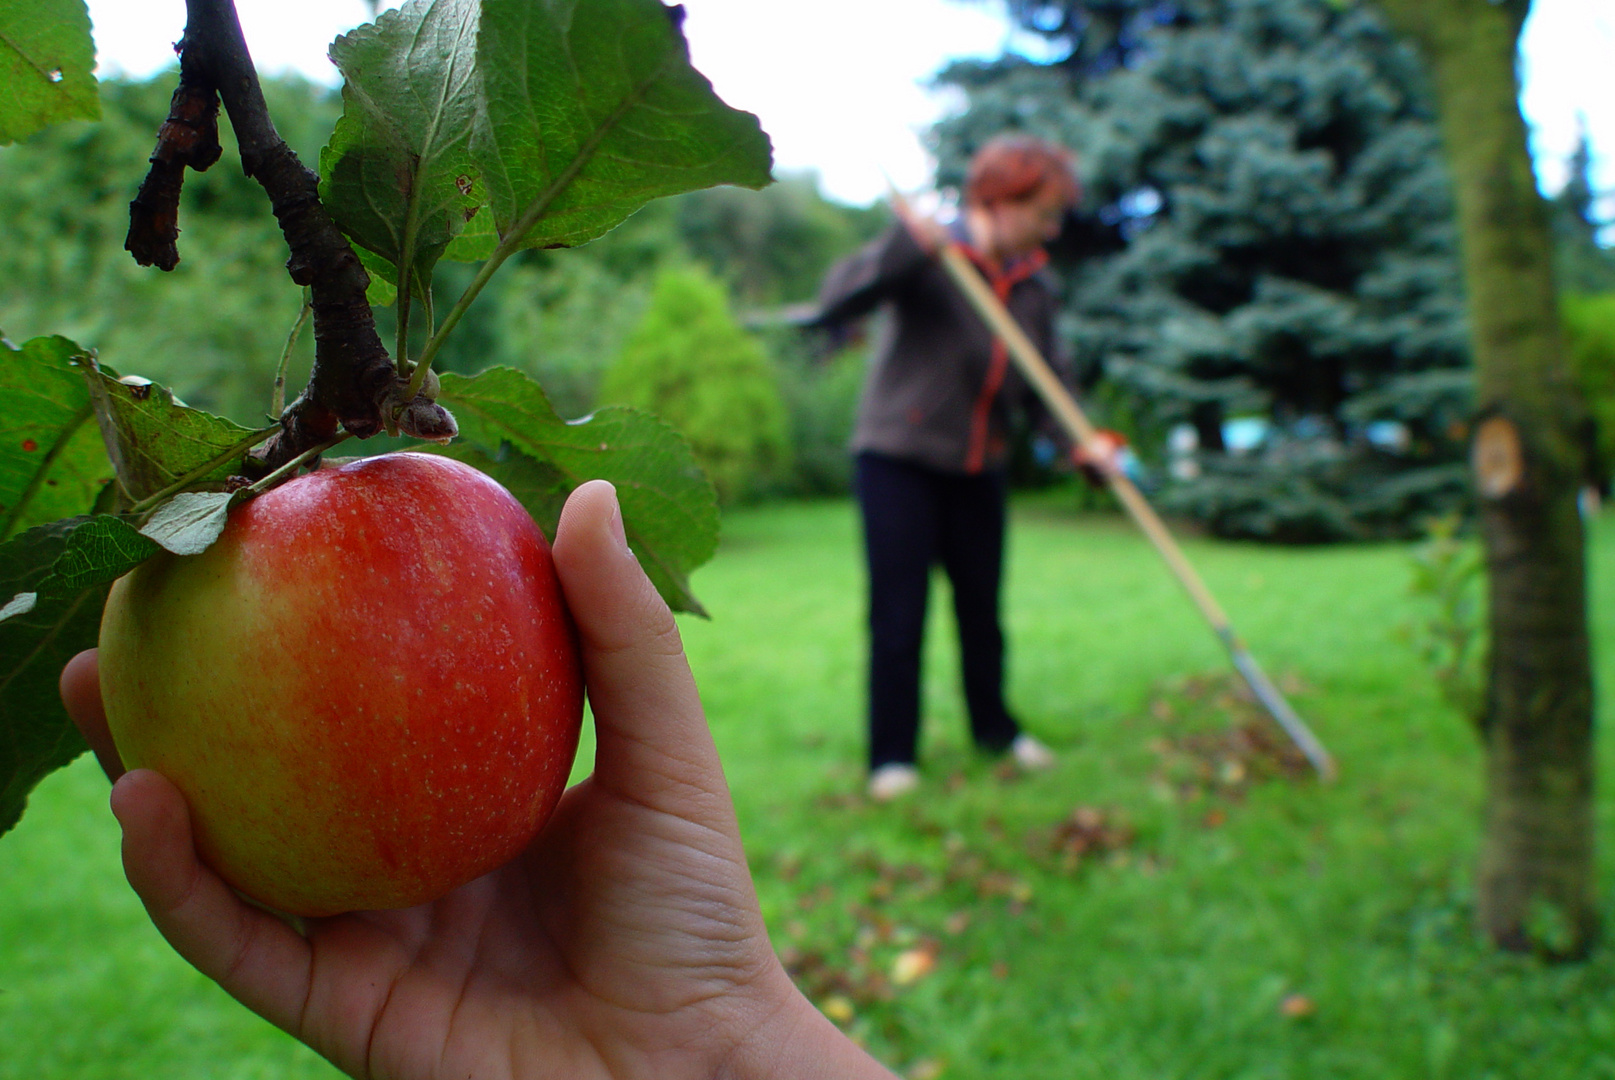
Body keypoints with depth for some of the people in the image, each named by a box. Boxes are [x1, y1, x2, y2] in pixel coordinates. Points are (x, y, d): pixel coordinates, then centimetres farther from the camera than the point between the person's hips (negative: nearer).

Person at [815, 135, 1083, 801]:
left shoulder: (1033, 289, 4)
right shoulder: (927, 255, -13)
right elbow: (835, 303, -25)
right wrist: (907, 248, -37)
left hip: (979, 470, 6)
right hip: (898, 462, -5)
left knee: (982, 607, 14)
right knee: (898, 615, -3)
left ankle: (994, 728, 32)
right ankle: (892, 756, 9)